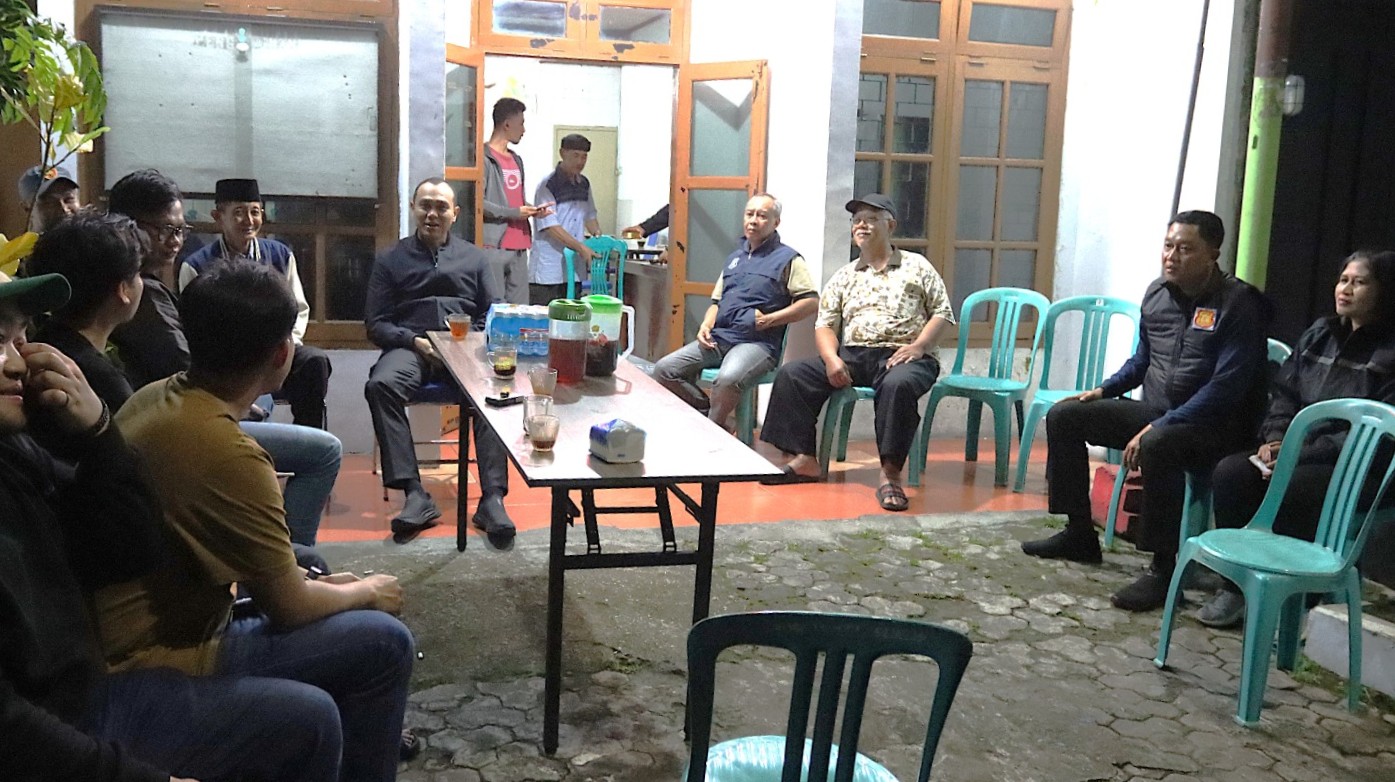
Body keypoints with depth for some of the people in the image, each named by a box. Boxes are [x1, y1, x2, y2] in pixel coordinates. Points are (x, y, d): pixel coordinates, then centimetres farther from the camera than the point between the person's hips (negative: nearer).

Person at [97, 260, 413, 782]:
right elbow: (290, 607, -18)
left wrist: (315, 580, 9)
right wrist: (366, 593, 1)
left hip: (128, 634, 10)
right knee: (383, 644, -11)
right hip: (155, 666, -10)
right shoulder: (225, 452, -28)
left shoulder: (156, 398, -1)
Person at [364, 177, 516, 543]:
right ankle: (415, 495, -36)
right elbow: (376, 324, 9)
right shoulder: (390, 260, 17)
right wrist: (415, 342, -10)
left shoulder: (474, 258, 21)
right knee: (381, 384, -35)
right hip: (409, 346, 0)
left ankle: (492, 498, -37)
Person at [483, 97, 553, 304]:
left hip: (519, 247, 8)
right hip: (493, 246, -8)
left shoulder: (516, 160, 21)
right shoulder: (485, 158, -7)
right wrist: (515, 213, -15)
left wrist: (532, 209, 7)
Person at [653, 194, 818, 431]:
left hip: (758, 342, -7)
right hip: (718, 338, 7)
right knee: (664, 370, -11)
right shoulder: (735, 257, 24)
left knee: (728, 379, -38)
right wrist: (706, 325, 5)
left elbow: (811, 302, -5)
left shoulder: (787, 258, 3)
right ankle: (709, 413, 1)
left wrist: (769, 320, -13)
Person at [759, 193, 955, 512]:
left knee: (898, 384, -40)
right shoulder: (843, 277, 20)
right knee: (791, 374, -15)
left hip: (901, 356, -4)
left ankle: (890, 474, -35)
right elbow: (825, 324, 12)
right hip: (852, 355, 4)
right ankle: (802, 458, -15)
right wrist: (831, 358, -9)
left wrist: (919, 346, -13)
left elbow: (943, 314, 5)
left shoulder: (917, 267, 11)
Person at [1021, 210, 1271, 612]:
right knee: (1064, 415, 2)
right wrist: (1104, 390, 8)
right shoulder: (1157, 293, 7)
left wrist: (1160, 426, -29)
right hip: (1155, 412, 8)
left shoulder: (1238, 304, -15)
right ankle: (1079, 533, 10)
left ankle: (1162, 568, -28)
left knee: (1158, 446, -39)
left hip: (1213, 424, -8)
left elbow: (1226, 386, -23)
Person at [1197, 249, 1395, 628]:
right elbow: (1283, 392, 14)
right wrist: (1275, 437, -6)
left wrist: (1302, 453, -22)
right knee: (1229, 473, -19)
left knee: (1286, 490, -34)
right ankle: (1235, 586, -9)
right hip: (1297, 447, 6)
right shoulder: (1319, 334, 13)